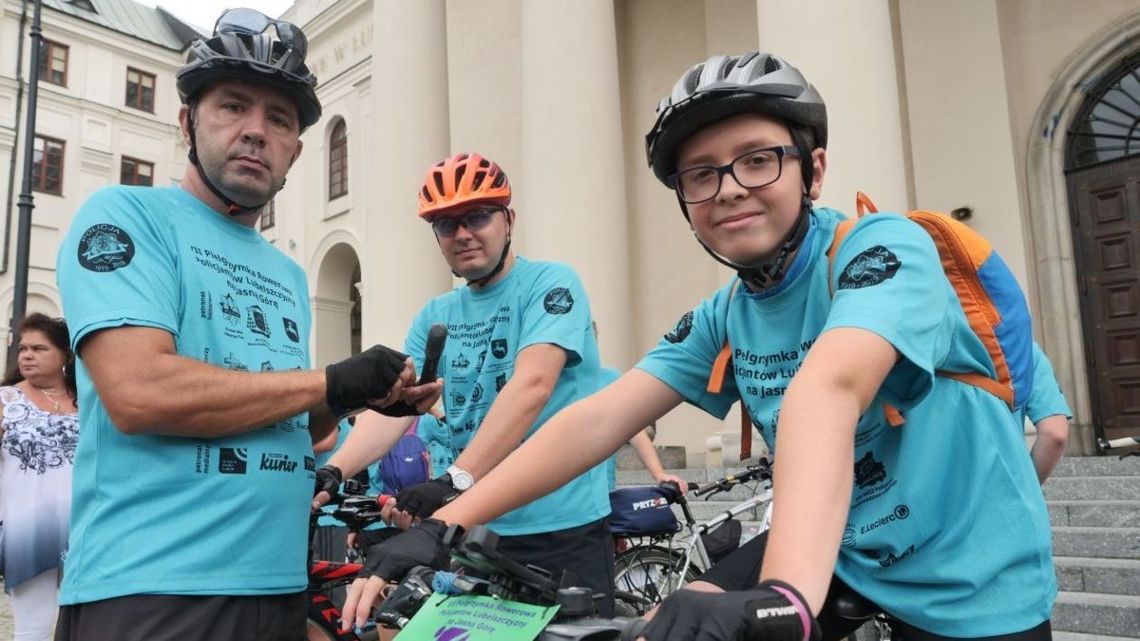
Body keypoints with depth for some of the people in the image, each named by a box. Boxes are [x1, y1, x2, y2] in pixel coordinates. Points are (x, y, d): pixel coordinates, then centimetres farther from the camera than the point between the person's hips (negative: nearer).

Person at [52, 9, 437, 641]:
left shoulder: (290, 276, 15)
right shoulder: (125, 215, -5)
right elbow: (138, 393, -20)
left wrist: (365, 399, 1)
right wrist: (331, 382, -14)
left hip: (280, 587, 7)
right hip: (150, 590, -7)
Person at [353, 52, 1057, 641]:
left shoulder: (882, 246, -18)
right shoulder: (724, 317, -2)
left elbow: (826, 391, -37)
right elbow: (600, 417, -10)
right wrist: (446, 523, -18)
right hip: (843, 556, 4)